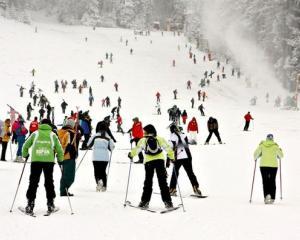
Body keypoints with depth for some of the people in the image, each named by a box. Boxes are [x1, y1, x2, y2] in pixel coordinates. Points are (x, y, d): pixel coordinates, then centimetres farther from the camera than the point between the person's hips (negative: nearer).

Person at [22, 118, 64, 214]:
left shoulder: (35, 133, 13)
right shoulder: (53, 135, 13)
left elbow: (25, 146, 13)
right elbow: (59, 150, 11)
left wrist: (25, 155, 31)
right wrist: (60, 160, 27)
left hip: (36, 160, 0)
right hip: (49, 160, 0)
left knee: (33, 182, 4)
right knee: (49, 182, 11)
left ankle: (30, 204, -1)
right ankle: (50, 204, 12)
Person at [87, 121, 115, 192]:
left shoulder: (95, 136, -5)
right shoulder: (108, 138, -2)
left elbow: (89, 145, 1)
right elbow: (111, 147, 2)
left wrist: (89, 146, 24)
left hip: (96, 158, -2)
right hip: (105, 158, 2)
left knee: (96, 171, 7)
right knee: (103, 171, 15)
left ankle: (99, 180, -22)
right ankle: (104, 186, 14)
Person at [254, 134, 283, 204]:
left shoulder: (262, 145, 1)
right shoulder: (275, 146, 1)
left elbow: (256, 154, 3)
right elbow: (281, 155, 12)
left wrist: (255, 158, 26)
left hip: (263, 165, 0)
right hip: (273, 165, 0)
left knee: (265, 181, 4)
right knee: (272, 181, 10)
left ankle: (266, 195, -17)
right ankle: (272, 198, 8)